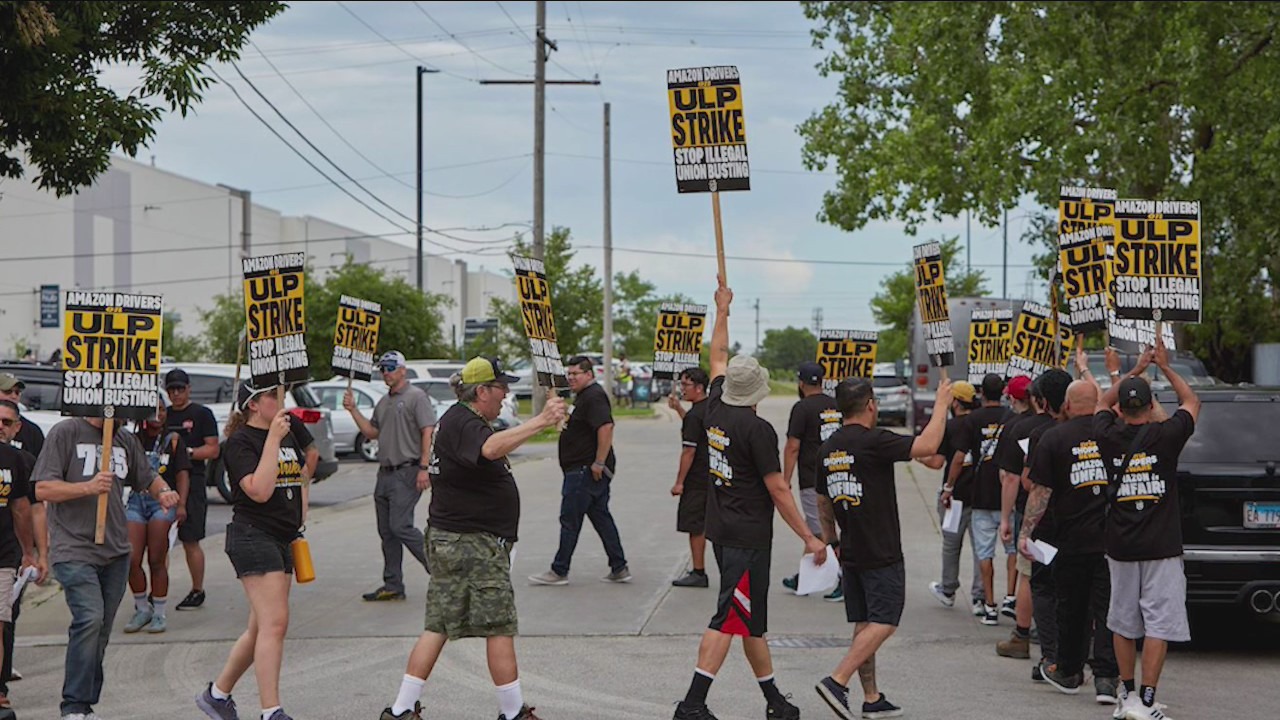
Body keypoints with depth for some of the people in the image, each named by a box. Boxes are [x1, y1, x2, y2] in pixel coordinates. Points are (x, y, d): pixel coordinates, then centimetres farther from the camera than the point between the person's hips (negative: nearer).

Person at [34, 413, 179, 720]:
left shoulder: (125, 439, 14)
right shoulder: (65, 432, -4)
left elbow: (147, 478, 27)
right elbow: (42, 489, -9)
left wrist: (163, 492, 4)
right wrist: (88, 488, -23)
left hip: (116, 552, 6)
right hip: (73, 549, -6)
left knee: (100, 631, 9)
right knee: (90, 618, -21)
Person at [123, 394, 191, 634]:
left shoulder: (173, 440, 7)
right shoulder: (133, 440, 10)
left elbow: (182, 474, 0)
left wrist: (181, 504, -9)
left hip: (163, 501, -2)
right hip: (136, 501, 2)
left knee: (157, 561, -3)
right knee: (131, 560, -5)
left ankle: (159, 613, 7)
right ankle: (142, 608, 13)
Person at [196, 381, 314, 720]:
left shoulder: (290, 433, 14)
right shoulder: (241, 442, -10)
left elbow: (303, 476, 29)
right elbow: (259, 491, -23)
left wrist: (300, 520, 19)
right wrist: (273, 439, -21)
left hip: (283, 538, 9)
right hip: (253, 536, -9)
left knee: (261, 628, 11)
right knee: (274, 623, -15)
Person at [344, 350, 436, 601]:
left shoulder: (416, 397, -7)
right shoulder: (383, 402, 19)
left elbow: (428, 432, -14)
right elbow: (371, 432, 21)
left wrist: (423, 468, -20)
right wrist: (353, 410, 10)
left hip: (407, 472, -9)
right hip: (385, 474, 9)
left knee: (400, 526, -16)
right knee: (386, 532, 8)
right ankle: (393, 585, 12)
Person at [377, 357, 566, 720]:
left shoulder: (460, 419, 17)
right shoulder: (462, 423, -17)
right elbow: (491, 448, -39)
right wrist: (539, 422, -45)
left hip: (450, 540, 11)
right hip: (472, 543, -11)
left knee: (438, 627, 9)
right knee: (500, 627, -2)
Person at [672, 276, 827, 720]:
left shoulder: (717, 411, 5)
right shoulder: (758, 430, -16)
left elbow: (718, 358, 21)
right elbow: (778, 490, -16)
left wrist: (722, 310, 33)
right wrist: (809, 537, -11)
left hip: (721, 530, 9)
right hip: (748, 535, -8)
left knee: (751, 619, 14)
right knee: (730, 618, -9)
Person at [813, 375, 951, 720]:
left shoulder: (827, 449, 9)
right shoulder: (873, 441, -16)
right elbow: (928, 446, -21)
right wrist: (942, 404, -8)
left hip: (851, 551, 8)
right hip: (881, 554, -8)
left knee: (864, 624, 11)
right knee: (883, 622, -5)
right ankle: (837, 681, -15)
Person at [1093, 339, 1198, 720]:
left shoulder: (1110, 437, -2)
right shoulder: (1166, 435, -9)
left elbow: (1103, 403, 22)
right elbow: (1191, 401, 12)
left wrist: (1132, 371, 28)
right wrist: (1164, 367, 20)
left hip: (1121, 546, 4)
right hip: (1161, 546, -3)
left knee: (1123, 622, 14)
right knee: (1159, 623, -4)